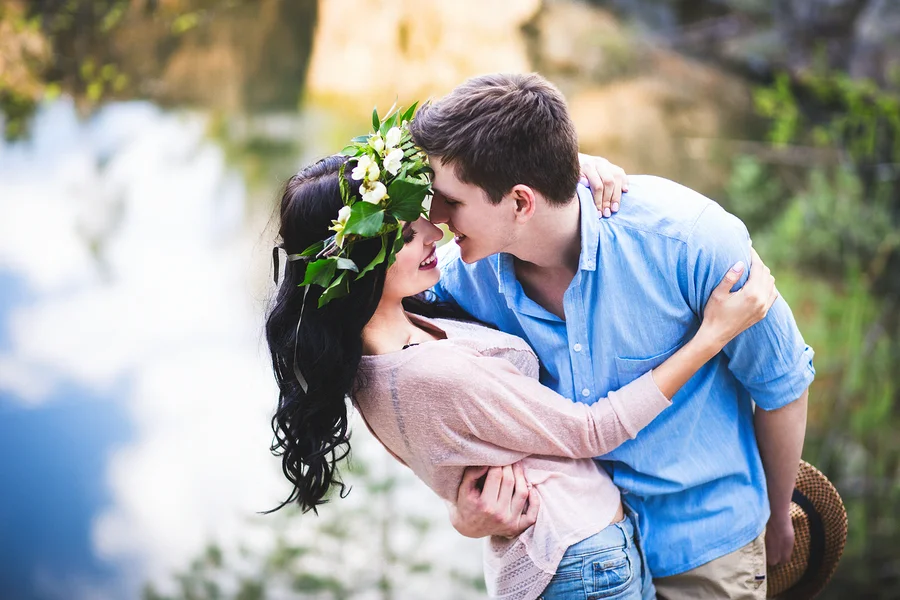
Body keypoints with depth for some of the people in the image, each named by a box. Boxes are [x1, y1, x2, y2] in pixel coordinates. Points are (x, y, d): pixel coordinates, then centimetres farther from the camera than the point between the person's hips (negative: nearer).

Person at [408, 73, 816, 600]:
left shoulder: (688, 239, -28)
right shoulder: (460, 279, -18)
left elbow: (781, 383, -11)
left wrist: (777, 517, 3)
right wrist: (466, 515, -23)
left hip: (703, 541, -3)